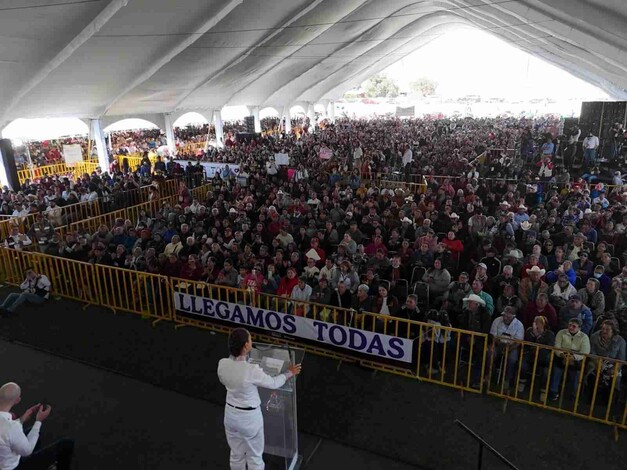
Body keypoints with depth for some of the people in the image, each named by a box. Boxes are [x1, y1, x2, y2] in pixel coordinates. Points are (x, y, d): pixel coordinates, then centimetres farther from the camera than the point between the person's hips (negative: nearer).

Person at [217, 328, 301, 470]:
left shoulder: (222, 364, -16)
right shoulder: (251, 370, -31)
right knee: (254, 457, 19)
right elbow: (273, 383, -13)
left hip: (230, 414, 5)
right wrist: (289, 373, 4)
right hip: (249, 418, -5)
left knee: (236, 454, 26)